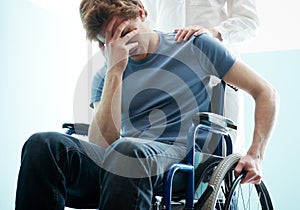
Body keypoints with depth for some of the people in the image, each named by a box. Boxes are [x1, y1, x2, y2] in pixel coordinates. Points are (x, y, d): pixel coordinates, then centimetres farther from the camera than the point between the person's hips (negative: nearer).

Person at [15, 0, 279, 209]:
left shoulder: (195, 47, 12)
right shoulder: (106, 77, 16)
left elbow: (266, 93, 14)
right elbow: (100, 144, -3)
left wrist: (255, 155, 3)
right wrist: (115, 71, -7)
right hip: (122, 160, 3)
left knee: (126, 149, -40)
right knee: (42, 144, -26)